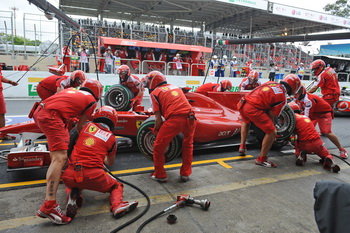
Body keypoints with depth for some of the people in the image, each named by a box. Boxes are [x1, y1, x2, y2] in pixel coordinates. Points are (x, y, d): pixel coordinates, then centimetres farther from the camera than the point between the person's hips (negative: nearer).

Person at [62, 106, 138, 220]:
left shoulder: (87, 126, 12)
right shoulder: (111, 138, 10)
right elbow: (110, 163, 27)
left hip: (70, 175, 3)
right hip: (94, 177, -2)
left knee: (71, 185, 38)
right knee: (116, 186, 25)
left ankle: (72, 196, 5)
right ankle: (117, 205, -6)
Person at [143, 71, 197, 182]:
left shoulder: (154, 93, 12)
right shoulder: (175, 87, 28)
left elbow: (158, 119, 6)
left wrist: (156, 130, 26)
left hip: (174, 120, -5)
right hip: (190, 118, 6)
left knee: (158, 147, 16)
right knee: (188, 145, 29)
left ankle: (160, 175, 28)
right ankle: (185, 173, 35)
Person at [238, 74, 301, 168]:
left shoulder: (270, 83, 21)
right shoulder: (282, 98, 3)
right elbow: (271, 115, 3)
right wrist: (271, 124, 22)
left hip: (242, 103, 8)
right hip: (253, 109, -8)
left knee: (245, 122, 39)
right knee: (272, 132, 4)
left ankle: (242, 146, 38)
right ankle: (261, 159, 14)